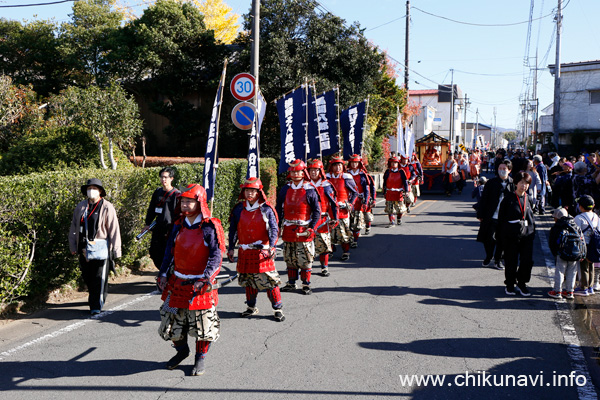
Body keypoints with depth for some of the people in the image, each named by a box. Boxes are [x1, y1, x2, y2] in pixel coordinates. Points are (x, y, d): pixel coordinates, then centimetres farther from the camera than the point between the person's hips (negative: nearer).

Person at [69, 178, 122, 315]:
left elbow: (114, 229, -4)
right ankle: (94, 299, 32)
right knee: (87, 277, 11)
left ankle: (97, 305, 4)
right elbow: (74, 227, 19)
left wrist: (116, 250, -7)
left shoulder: (107, 207, -3)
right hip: (84, 248, 5)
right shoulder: (80, 207, 12)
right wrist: (73, 246, 15)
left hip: (101, 248, -5)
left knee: (99, 278, -4)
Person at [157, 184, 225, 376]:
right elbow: (169, 251, 16)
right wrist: (163, 274, 8)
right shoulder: (178, 226, 7)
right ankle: (181, 350, 37)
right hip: (177, 281, 5)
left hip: (200, 284, -5)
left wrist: (205, 279, -21)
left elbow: (216, 256, -13)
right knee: (172, 319, 12)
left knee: (202, 322, 2)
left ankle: (200, 358, 22)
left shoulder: (210, 227, -11)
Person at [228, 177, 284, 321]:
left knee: (270, 280, -5)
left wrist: (271, 246, -18)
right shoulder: (239, 209, 6)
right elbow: (233, 230, 13)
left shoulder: (266, 209, -3)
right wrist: (231, 248, 11)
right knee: (248, 281, 12)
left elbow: (274, 229, -5)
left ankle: (277, 309, 5)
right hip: (245, 252, 4)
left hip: (263, 251, -3)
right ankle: (251, 307, 27)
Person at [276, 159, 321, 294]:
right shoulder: (285, 189, 8)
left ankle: (306, 284, 9)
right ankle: (291, 283, 20)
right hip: (288, 229, 4)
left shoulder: (310, 190, -4)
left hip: (304, 230, -4)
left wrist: (312, 228, -9)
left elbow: (317, 211, -1)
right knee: (289, 258, 10)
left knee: (305, 258, -1)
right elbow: (279, 208, 14)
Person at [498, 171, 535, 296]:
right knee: (511, 262, 5)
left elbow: (531, 217, 17)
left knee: (528, 260, 0)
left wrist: (533, 231, 13)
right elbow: (501, 217, -1)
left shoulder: (528, 199, 8)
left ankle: (521, 283, 19)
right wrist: (500, 234, -3)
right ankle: (510, 285, 22)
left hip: (527, 234, 3)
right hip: (511, 235, -3)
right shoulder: (508, 199, -4)